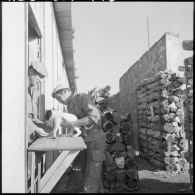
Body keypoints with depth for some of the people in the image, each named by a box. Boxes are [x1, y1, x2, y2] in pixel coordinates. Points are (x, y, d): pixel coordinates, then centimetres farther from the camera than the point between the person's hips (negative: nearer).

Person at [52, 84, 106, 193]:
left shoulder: (83, 98, -11)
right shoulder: (70, 107, 13)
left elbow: (95, 116, -25)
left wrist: (74, 123, -23)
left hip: (95, 142, -8)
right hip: (83, 143, 8)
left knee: (91, 177, -7)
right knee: (87, 174, 12)